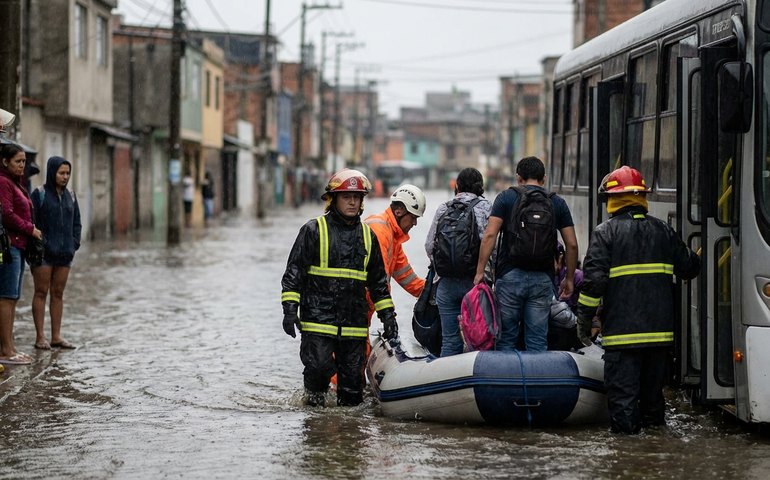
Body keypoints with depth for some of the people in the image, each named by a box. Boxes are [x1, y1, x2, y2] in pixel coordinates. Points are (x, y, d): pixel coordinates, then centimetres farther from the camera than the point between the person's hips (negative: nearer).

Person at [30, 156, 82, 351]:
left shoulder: (70, 196, 13)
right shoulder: (39, 194, -5)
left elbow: (76, 223, 19)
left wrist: (75, 243, 7)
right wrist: (39, 244, -15)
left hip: (64, 254, 6)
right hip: (44, 253, -6)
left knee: (58, 293, 7)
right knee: (41, 292, -1)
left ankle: (56, 336, 11)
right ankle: (40, 336, 0)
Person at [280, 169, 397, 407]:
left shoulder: (368, 235, 15)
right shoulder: (314, 230, 0)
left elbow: (378, 280, 23)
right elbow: (294, 271, -2)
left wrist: (387, 314, 17)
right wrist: (290, 308, -11)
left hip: (354, 323, 4)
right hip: (318, 318, -4)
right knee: (320, 366, -17)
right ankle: (315, 394, 13)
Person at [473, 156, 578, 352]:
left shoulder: (506, 198, 3)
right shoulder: (557, 203, 9)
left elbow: (489, 235, -8)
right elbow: (572, 244, 6)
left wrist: (480, 271, -5)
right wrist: (569, 279, 16)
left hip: (510, 275, -1)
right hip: (543, 278, 2)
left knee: (506, 339, 6)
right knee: (537, 342, 4)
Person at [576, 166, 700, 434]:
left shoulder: (605, 233, -6)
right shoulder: (662, 230, 8)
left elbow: (594, 278, -12)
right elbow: (690, 267, 16)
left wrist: (584, 319, -5)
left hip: (622, 328, -5)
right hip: (660, 328, 5)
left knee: (622, 384, -1)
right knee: (653, 380, 17)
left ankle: (625, 426, -5)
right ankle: (653, 421, 25)